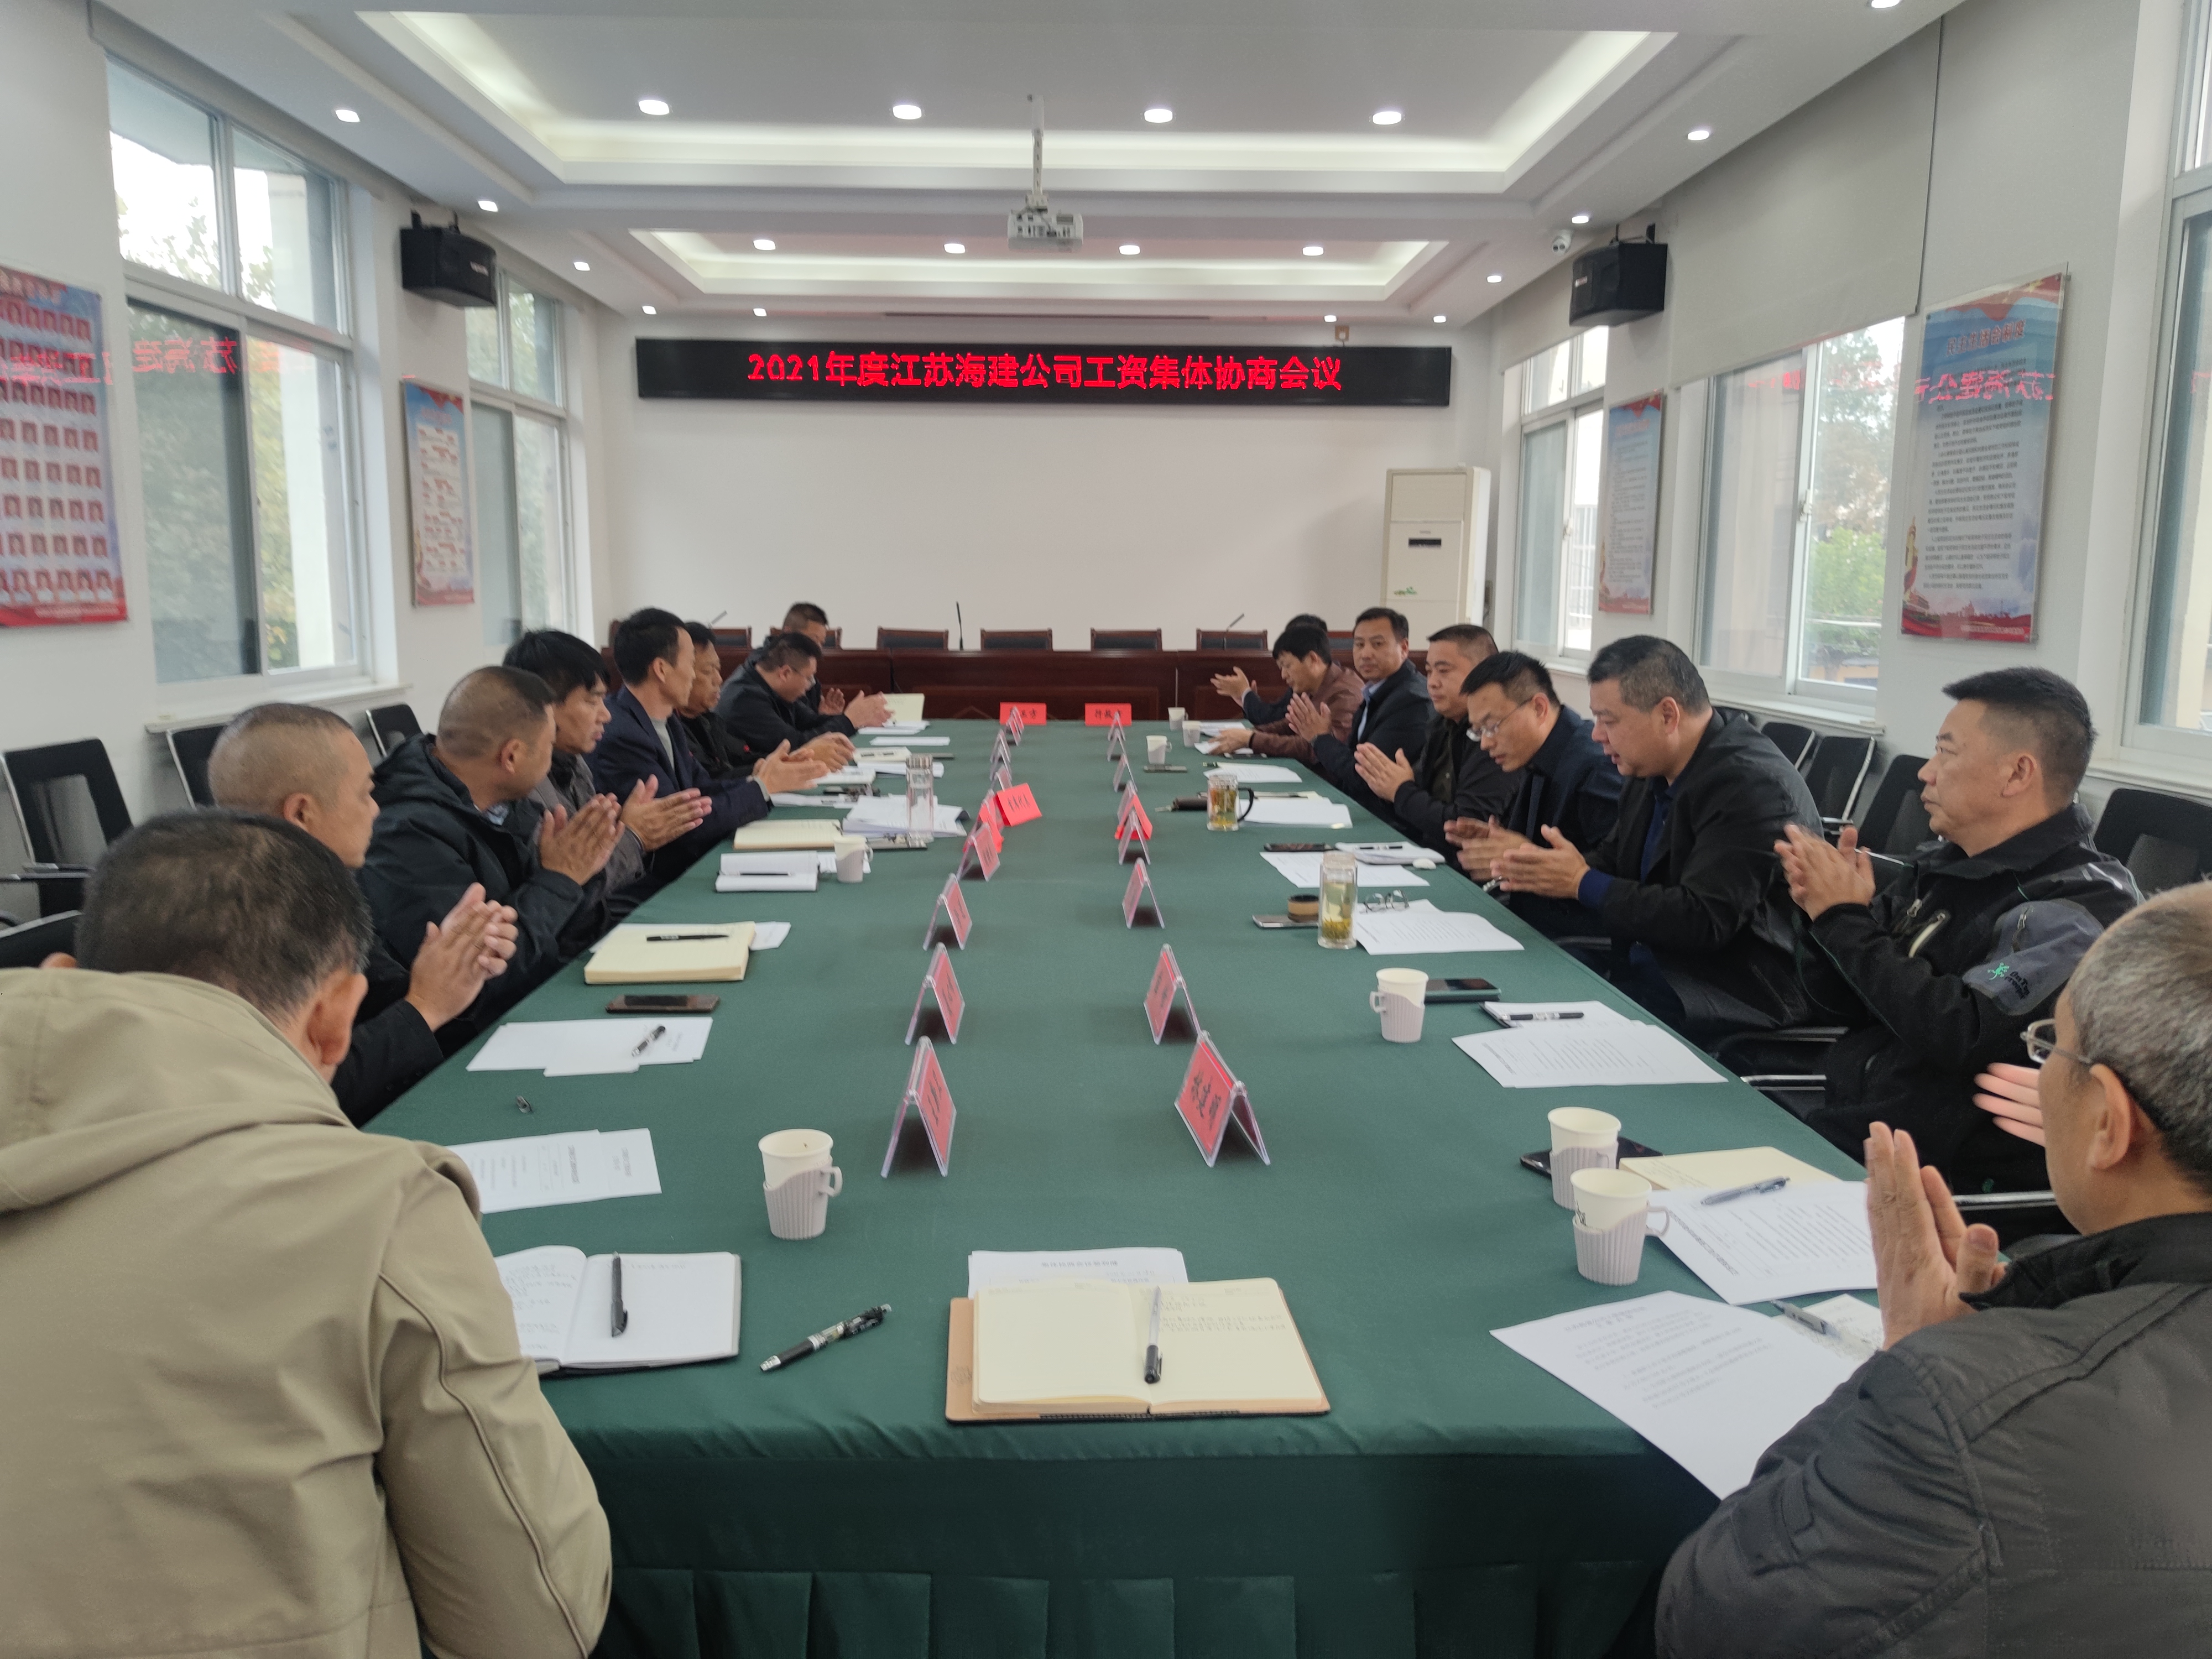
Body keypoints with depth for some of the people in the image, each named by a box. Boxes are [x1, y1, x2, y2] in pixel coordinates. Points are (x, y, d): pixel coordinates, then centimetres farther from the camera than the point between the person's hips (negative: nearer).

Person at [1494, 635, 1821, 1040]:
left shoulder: (1753, 787, -20)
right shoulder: (1652, 774, 8)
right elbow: (1613, 861, 16)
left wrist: (1583, 883, -19)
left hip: (1733, 994, -9)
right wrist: (1539, 867, -6)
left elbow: (1704, 921, -26)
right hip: (1645, 959, 9)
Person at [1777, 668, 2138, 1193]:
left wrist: (1846, 920, -17)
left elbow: (1962, 1036, -25)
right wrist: (1822, 909, -7)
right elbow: (1838, 1009, 12)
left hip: (1945, 1173, -7)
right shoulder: (1940, 865, 8)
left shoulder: (2079, 907, -12)